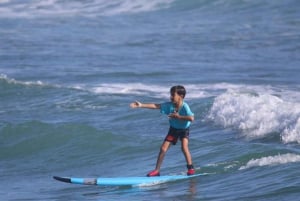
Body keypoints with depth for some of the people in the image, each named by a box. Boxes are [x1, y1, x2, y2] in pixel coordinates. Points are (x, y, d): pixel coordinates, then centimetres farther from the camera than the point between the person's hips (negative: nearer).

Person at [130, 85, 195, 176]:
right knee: (163, 148, -2)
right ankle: (156, 170, 5)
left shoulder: (184, 106, -26)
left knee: (184, 147, -24)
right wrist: (141, 105, -23)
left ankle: (191, 168, -10)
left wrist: (179, 117, -35)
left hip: (184, 129, -5)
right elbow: (156, 106, -17)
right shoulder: (169, 105, -14)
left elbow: (191, 118, -38)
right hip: (173, 129, 5)